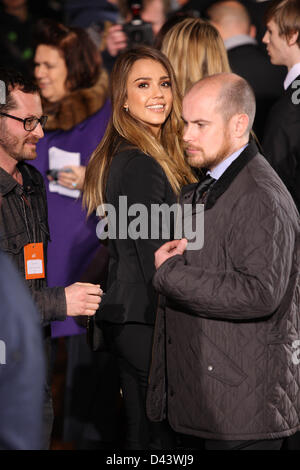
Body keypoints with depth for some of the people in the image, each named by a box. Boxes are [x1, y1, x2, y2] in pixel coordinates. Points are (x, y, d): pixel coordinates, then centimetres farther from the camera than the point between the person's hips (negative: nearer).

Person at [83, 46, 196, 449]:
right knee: (159, 435, -2)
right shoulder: (142, 166, -18)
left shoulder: (121, 158, 12)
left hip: (124, 317, 10)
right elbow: (155, 257, -19)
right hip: (147, 321, -10)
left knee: (141, 431, 16)